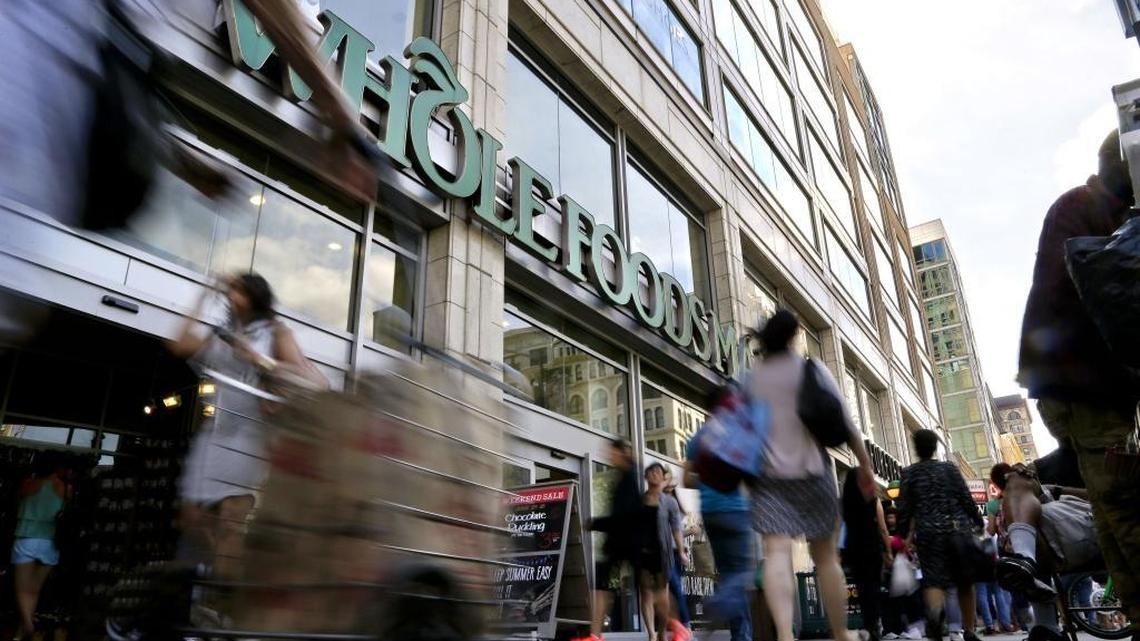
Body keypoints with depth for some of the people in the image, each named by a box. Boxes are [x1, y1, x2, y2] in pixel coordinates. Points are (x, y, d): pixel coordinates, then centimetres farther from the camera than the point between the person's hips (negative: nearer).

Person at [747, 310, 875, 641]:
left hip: (768, 474, 0)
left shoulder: (750, 380, 8)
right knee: (826, 557, 11)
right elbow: (844, 422, 1)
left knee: (777, 553, -11)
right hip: (811, 470, 0)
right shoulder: (812, 370, 4)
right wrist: (865, 464, 8)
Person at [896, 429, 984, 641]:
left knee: (934, 579, -5)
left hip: (929, 532, -2)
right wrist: (979, 523, 15)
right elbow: (967, 499, 3)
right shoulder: (949, 467, 7)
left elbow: (904, 507, -1)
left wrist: (902, 534, 7)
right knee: (965, 580, 13)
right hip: (958, 528, 2)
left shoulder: (909, 473, 3)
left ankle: (935, 610, -38)